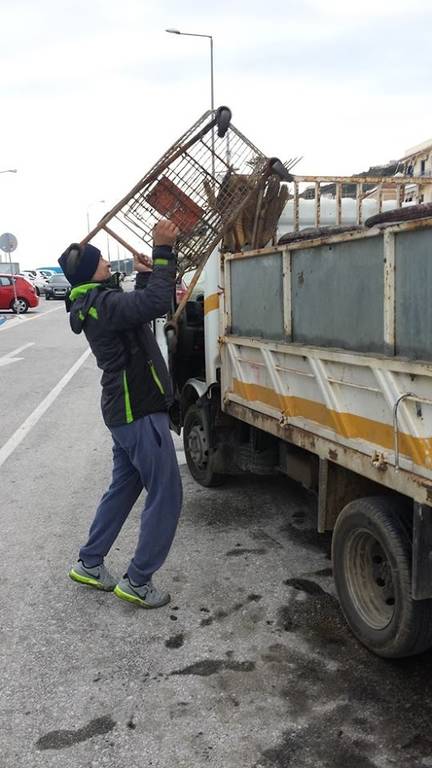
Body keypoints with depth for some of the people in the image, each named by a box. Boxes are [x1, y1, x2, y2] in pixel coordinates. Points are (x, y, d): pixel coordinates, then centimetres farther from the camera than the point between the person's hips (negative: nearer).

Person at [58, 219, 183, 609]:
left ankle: (89, 564, 31)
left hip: (127, 411, 10)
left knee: (124, 487, 21)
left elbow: (143, 300, 21)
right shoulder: (102, 305, -21)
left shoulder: (94, 303, 12)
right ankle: (137, 582, 8)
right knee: (165, 496, -2)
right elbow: (155, 302, -35)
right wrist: (163, 249, -26)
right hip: (140, 414, -10)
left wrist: (161, 252, 13)